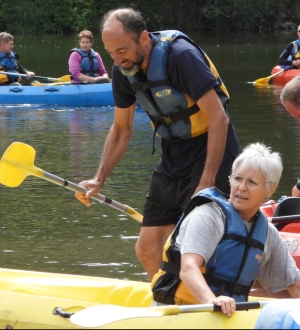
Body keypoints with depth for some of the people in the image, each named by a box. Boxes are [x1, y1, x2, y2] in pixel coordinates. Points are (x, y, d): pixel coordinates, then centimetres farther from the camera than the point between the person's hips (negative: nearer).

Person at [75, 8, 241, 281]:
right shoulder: (124, 70, -1)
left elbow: (219, 119, -24)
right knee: (148, 249, 5)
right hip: (173, 156, 7)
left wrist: (207, 183, -27)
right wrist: (99, 180, 3)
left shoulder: (180, 56, -23)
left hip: (210, 153, -7)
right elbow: (122, 129, 13)